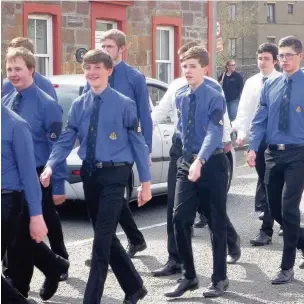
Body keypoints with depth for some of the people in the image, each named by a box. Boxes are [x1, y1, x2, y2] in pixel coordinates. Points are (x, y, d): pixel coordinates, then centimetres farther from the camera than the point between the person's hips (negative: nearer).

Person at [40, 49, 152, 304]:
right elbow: (66, 141, 3)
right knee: (106, 237, 14)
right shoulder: (78, 106, 7)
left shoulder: (124, 105, -6)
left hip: (114, 174, -6)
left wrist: (145, 182, -6)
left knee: (102, 239, -8)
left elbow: (139, 144, -4)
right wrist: (50, 166, -14)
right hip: (89, 173, 6)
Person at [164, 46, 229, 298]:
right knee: (180, 219, -2)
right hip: (186, 164, 5)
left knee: (216, 222, 6)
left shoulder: (215, 98, -13)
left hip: (211, 164, -5)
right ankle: (189, 276, 12)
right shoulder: (181, 99, 7)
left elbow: (214, 133, -25)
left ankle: (220, 279, 18)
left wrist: (200, 161, -38)